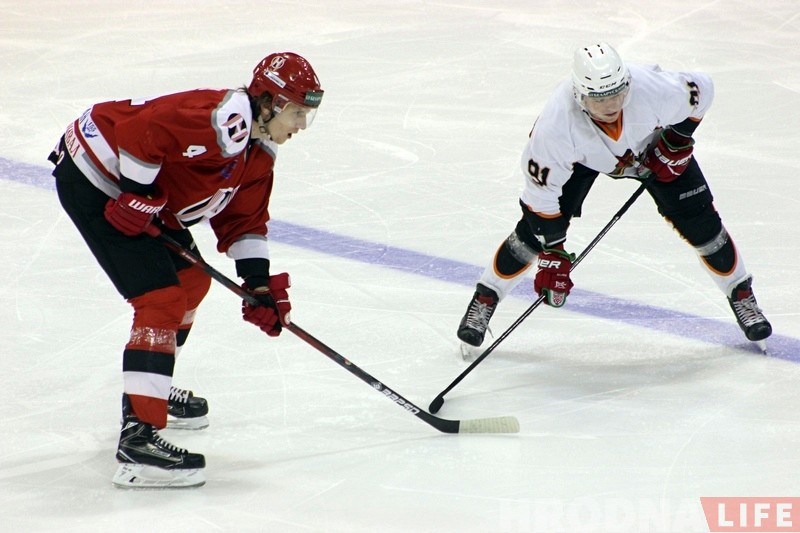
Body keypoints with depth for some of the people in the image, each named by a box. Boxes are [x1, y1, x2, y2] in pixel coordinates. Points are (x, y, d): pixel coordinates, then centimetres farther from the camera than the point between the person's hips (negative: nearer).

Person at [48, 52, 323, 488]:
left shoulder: (257, 151, 8)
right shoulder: (225, 120, -25)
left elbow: (243, 220, 14)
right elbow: (142, 130, -31)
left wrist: (260, 286, 6)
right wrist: (138, 197, -23)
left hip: (141, 194, 11)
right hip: (94, 179, -11)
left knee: (191, 281, 21)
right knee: (162, 297, -18)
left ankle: (148, 387, 39)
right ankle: (137, 437, -24)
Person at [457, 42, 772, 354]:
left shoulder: (656, 90, -40)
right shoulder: (554, 126, -41)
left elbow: (700, 89, -16)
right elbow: (542, 191, -29)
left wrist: (677, 144, -14)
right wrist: (552, 257, -27)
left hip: (650, 146, 1)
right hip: (580, 155, -1)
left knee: (698, 220, -4)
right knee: (536, 229, -11)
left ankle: (740, 293, 20)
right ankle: (485, 298, 11)